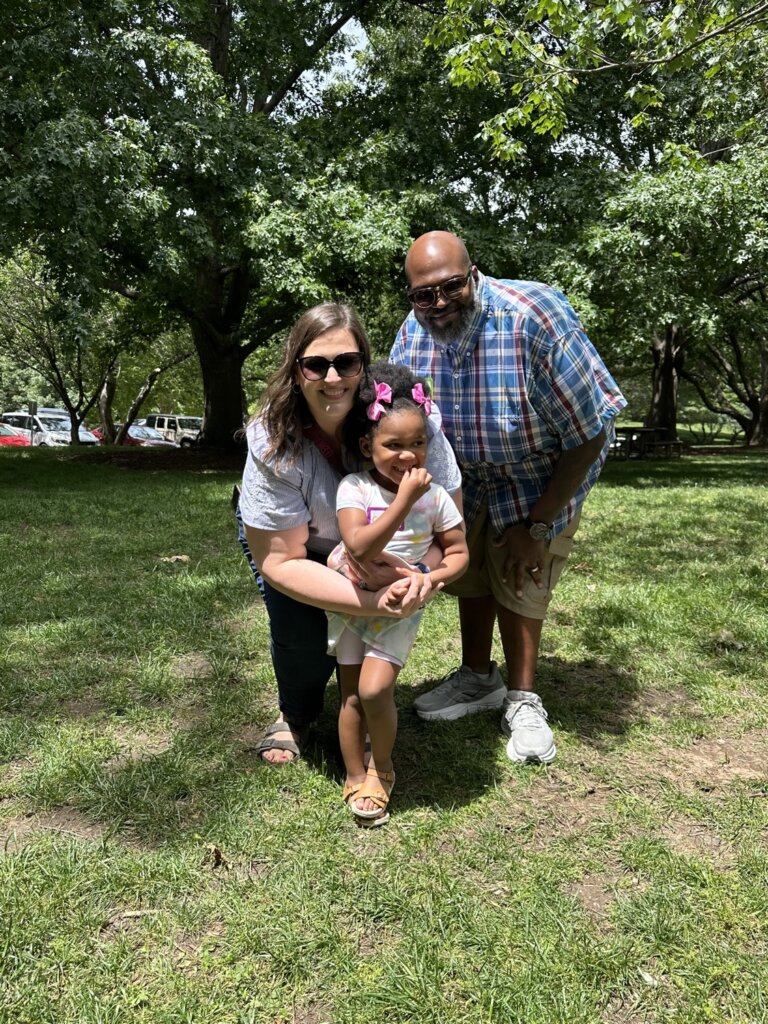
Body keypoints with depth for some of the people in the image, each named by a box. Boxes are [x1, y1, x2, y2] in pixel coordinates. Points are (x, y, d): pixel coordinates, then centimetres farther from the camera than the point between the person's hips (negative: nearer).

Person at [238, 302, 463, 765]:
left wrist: (417, 575, -47)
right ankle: (296, 715, 16)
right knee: (301, 631, -20)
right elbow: (279, 562, -30)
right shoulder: (273, 444, -33)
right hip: (293, 539, -1)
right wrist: (375, 603, -43)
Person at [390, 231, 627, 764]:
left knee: (519, 578, -5)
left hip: (548, 472, -5)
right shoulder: (414, 333, -21)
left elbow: (588, 434, -29)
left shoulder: (535, 316, -36)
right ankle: (479, 679, 33)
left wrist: (537, 525, -24)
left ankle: (523, 702, 14)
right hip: (468, 474, 5)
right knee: (469, 568, 13)